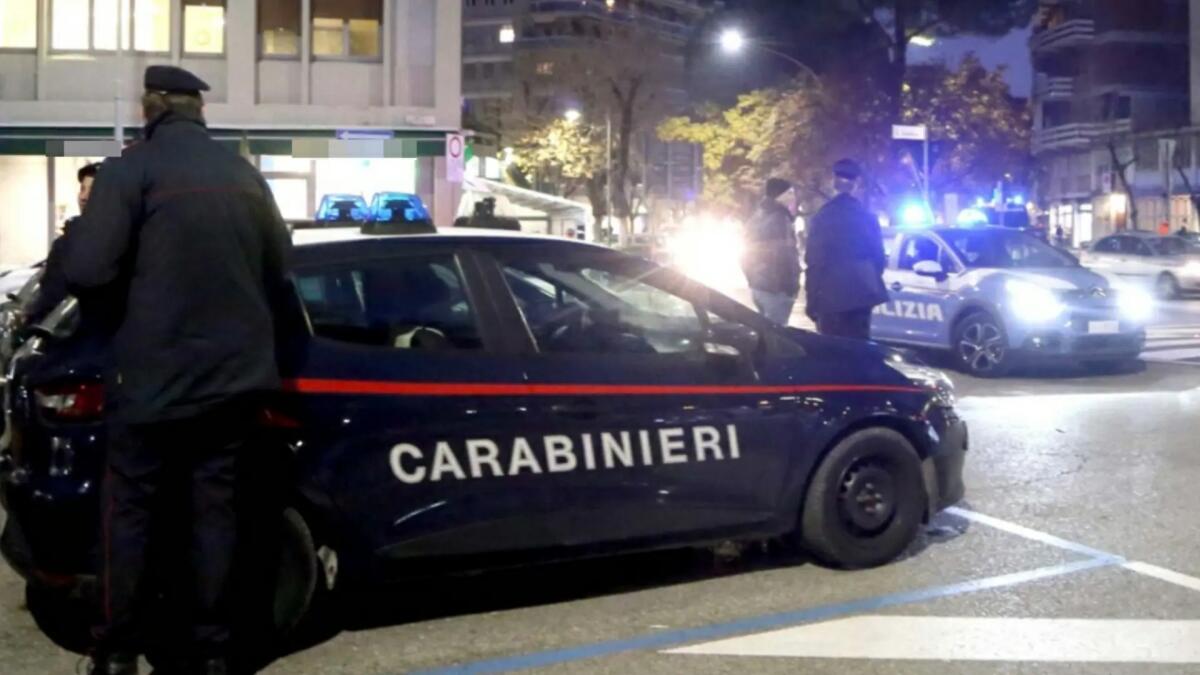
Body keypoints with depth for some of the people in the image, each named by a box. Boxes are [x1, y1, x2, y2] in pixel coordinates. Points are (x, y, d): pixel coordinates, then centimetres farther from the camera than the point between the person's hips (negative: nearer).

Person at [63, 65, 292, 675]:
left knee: (130, 511, 6)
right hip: (235, 371, 5)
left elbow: (85, 270, -15)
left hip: (154, 373, -5)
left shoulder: (131, 168, -7)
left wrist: (120, 295, 5)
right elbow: (279, 269, 17)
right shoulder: (244, 175, 11)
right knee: (213, 505, 10)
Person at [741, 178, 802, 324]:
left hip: (758, 285, 10)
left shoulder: (758, 217, 15)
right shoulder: (779, 217, -14)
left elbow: (748, 254, 20)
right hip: (776, 288, -10)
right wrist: (791, 286, -16)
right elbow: (783, 255, -21)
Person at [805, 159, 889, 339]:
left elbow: (814, 260, -4)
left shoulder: (823, 216, -5)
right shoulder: (867, 216, 3)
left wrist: (812, 299, 3)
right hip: (861, 292, 3)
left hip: (831, 294, -3)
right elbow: (878, 256, 9)